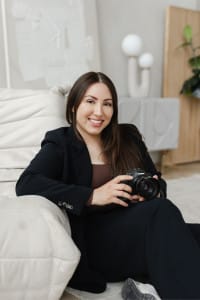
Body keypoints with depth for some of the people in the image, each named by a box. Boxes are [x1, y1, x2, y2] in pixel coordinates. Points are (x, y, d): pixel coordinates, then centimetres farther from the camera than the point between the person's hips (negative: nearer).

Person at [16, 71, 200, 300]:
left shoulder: (128, 137, 16)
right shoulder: (61, 144, 3)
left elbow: (158, 182, 21)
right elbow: (25, 184, -14)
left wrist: (154, 191, -5)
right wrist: (93, 196, -21)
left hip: (137, 229, 5)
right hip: (94, 240, -4)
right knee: (161, 211, -31)